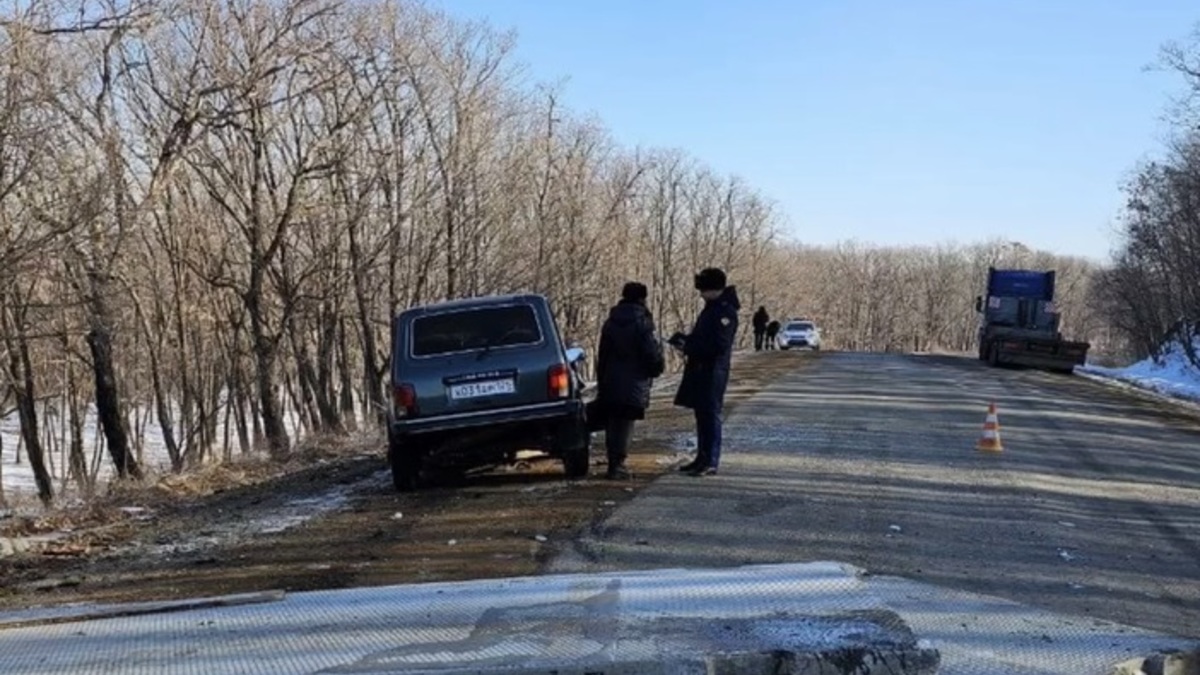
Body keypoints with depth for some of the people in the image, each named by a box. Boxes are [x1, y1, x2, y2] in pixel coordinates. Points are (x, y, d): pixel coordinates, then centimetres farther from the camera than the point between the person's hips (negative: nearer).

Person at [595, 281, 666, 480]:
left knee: (612, 424, 12)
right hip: (633, 383, -6)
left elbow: (602, 354, 15)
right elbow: (652, 353, -12)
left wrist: (601, 380, 21)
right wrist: (659, 367, 9)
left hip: (610, 382, 6)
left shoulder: (610, 322, 10)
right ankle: (617, 465, -6)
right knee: (625, 424, -4)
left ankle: (614, 463, 16)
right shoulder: (642, 322, -10)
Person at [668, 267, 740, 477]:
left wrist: (689, 347, -17)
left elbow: (718, 346, -21)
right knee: (702, 414, 13)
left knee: (710, 414, -7)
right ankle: (703, 457, 21)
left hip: (713, 372, -10)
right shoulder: (712, 309, 15)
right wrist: (685, 341, 6)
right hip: (700, 371, 10)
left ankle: (711, 462, -3)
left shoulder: (725, 312, -15)